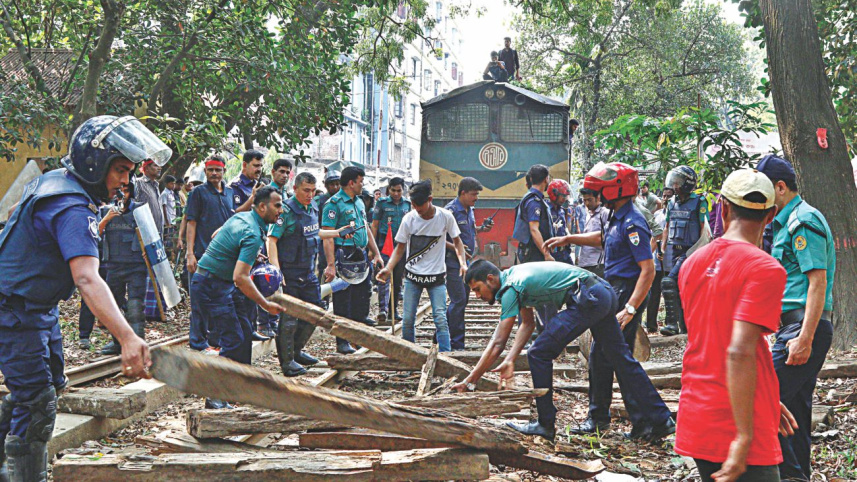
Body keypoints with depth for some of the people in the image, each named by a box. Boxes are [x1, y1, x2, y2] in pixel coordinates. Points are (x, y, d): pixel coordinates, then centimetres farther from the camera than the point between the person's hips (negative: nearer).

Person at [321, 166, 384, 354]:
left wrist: (376, 253, 18)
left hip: (361, 257, 8)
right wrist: (331, 265, -24)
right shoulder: (334, 203, -11)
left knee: (362, 298, 13)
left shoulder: (359, 202, 16)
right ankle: (342, 342, 6)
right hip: (344, 258, -8)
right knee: (343, 301, -2)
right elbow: (327, 235, -17)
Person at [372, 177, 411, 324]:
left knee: (398, 278, 8)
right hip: (385, 244, -4)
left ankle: (394, 308, 18)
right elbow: (374, 225, 3)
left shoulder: (407, 204, 10)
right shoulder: (382, 203, 1)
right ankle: (382, 308, -23)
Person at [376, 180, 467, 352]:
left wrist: (463, 262, -12)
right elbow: (400, 248, 1)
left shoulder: (445, 216, -9)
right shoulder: (409, 219, -7)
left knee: (440, 319, -10)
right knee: (407, 319, 0)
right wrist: (388, 268, -14)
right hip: (412, 275, 1)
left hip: (436, 275, -1)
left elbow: (457, 240, 4)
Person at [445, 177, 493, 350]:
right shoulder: (450, 210, -15)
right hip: (453, 263, -9)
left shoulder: (469, 210, 13)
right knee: (459, 301, -8)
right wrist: (455, 248, -24)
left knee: (462, 300, 13)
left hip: (466, 262, 9)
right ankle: (457, 344, -2)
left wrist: (481, 229, 8)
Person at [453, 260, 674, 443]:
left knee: (539, 354, -4)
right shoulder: (514, 276, 18)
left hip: (587, 298, -10)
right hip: (605, 293, 10)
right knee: (620, 357, 15)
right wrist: (510, 361, 11)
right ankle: (659, 421, 20)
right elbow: (528, 323, 21)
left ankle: (546, 425, 5)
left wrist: (470, 381, -9)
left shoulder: (511, 288, -10)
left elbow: (497, 344, -13)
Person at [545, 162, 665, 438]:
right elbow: (602, 239, 34)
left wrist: (630, 309, -29)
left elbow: (648, 270, -25)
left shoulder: (632, 223, -19)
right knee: (600, 355, 14)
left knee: (620, 358, -7)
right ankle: (598, 418, 22)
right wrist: (568, 239, 29)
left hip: (627, 294, -10)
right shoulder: (618, 218, 11)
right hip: (613, 293, 10)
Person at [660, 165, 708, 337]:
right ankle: (684, 326, 14)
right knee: (679, 289, 8)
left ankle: (672, 323, -17)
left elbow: (704, 229, -8)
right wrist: (662, 248, 13)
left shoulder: (699, 203, -6)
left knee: (669, 282, -20)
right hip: (674, 250, 7)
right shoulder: (672, 204, 13)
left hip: (689, 251, -7)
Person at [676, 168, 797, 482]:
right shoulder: (766, 269, -14)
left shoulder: (692, 264, 8)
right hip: (735, 425, -7)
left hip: (694, 420, 7)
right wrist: (744, 438, -21)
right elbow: (739, 352, -24)